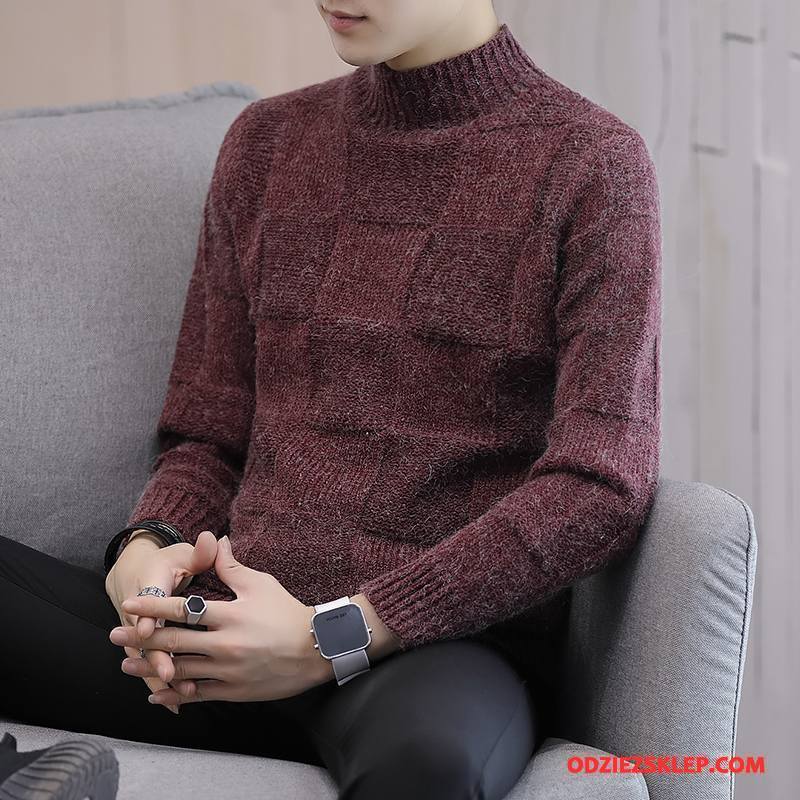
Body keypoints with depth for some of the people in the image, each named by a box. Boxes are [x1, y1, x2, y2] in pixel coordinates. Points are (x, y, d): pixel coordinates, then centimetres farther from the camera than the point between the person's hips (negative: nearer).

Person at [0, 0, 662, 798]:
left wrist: (335, 636, -15)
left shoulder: (589, 162, 2)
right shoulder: (266, 142, 17)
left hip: (444, 646, -5)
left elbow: (602, 485, -8)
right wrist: (145, 551, -6)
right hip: (231, 635, 5)